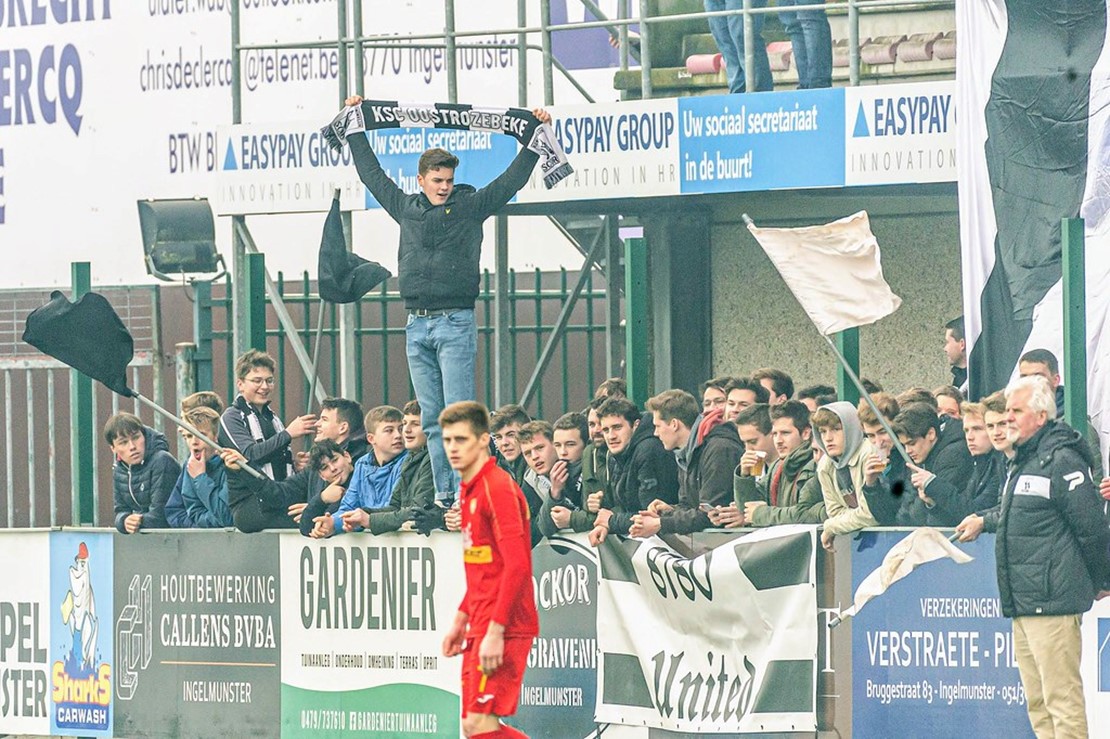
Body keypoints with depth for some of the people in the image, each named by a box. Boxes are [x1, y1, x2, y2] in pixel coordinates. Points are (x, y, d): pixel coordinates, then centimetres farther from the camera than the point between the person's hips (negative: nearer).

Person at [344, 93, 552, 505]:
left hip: (455, 323, -4)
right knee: (431, 418, 5)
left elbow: (513, 179, 7)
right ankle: (442, 495, 7)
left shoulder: (470, 206, 5)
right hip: (417, 326, 4)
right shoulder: (406, 208, 14)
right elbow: (372, 173, 24)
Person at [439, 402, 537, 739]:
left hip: (502, 628, -10)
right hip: (481, 624, 10)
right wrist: (461, 619, 22)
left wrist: (495, 631, -25)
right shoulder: (469, 490, 16)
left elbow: (516, 566, -21)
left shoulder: (498, 487, -13)